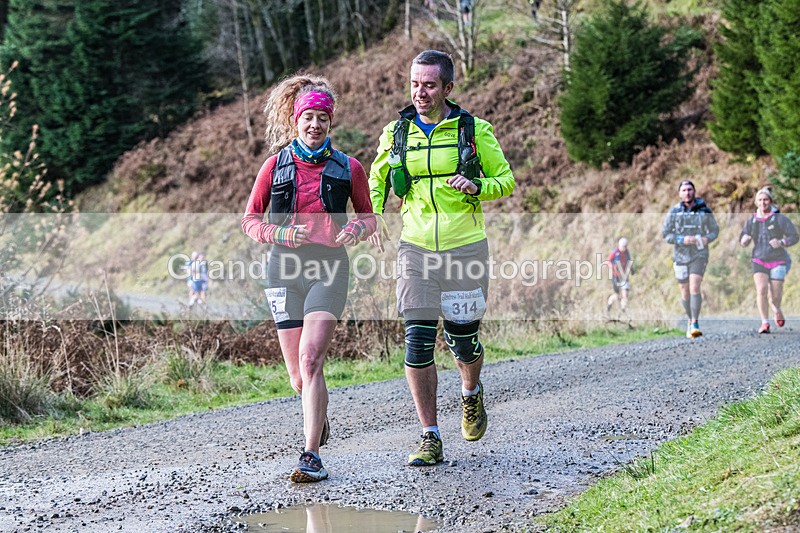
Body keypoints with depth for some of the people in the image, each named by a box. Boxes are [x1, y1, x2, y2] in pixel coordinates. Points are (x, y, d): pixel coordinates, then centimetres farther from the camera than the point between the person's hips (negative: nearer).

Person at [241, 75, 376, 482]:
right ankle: (319, 416, 40)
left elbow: (368, 217, 16)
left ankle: (311, 457, -18)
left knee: (310, 360, -19)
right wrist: (280, 233, -11)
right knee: (298, 376, 5)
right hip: (286, 266, 2)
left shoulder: (348, 168, 5)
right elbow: (249, 220, 9)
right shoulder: (276, 165, 7)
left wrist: (356, 229, -8)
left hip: (329, 267, -2)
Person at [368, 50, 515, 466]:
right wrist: (373, 219, 2)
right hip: (415, 249, 1)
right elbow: (376, 179, 19)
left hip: (465, 248, -1)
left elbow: (506, 180, 4)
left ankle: (471, 395, 41)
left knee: (463, 340, 6)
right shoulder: (396, 132, 4)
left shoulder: (474, 130, -2)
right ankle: (430, 440, 1)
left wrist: (477, 187, -17)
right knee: (418, 343, -7)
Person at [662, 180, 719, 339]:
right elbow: (665, 234, -2)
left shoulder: (704, 210, -2)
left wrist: (707, 239, -13)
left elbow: (715, 230, 9)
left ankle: (695, 324, -19)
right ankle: (691, 319, 31)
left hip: (699, 255, -2)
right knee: (685, 292, 9)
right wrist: (683, 239, -18)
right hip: (681, 255, 2)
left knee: (694, 287, -18)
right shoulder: (674, 212, -2)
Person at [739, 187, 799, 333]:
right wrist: (744, 240, -13)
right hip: (759, 261, 2)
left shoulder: (780, 219, -7)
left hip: (777, 261, -2)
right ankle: (765, 323, -13)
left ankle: (777, 309, 38)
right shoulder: (752, 221, 3)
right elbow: (742, 240, 12)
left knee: (775, 295, 1)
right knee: (761, 290, -19)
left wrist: (782, 243, -24)